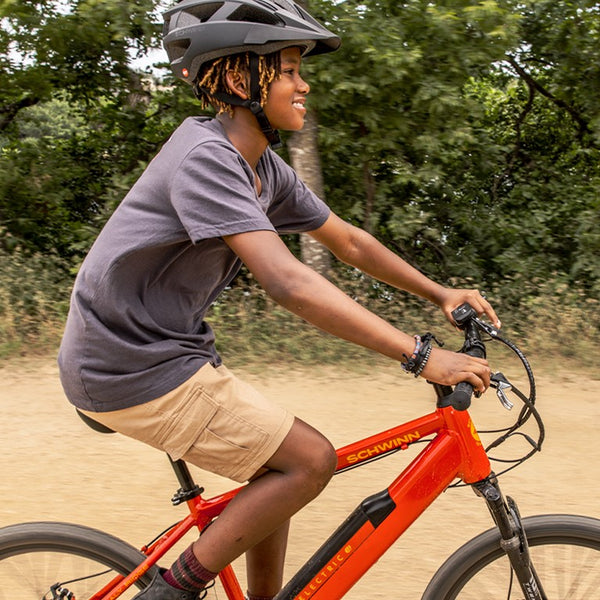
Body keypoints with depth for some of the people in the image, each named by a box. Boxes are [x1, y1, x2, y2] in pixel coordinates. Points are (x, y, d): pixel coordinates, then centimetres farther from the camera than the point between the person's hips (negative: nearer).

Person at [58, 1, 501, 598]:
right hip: (131, 368, -9)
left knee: (277, 469, 14)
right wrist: (421, 356, -29)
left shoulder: (265, 169, 7)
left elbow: (348, 241, 18)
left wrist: (439, 292, 15)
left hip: (167, 348, 9)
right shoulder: (205, 156, -22)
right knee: (310, 460, -8)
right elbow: (288, 283, -31)